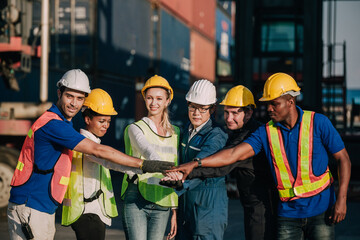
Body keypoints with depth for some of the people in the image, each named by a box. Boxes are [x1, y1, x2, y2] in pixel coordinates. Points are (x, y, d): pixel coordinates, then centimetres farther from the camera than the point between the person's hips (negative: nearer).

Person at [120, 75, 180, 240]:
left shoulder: (175, 132, 15)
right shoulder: (135, 128, 1)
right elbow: (149, 152, -20)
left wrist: (175, 210, 15)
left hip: (161, 204, 4)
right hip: (135, 201, -4)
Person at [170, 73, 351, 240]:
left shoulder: (318, 123, -5)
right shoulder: (266, 132, 1)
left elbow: (343, 159, -1)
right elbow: (234, 154, -8)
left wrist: (341, 199, -10)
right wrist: (195, 164, -19)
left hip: (320, 211, -2)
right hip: (288, 213, 2)